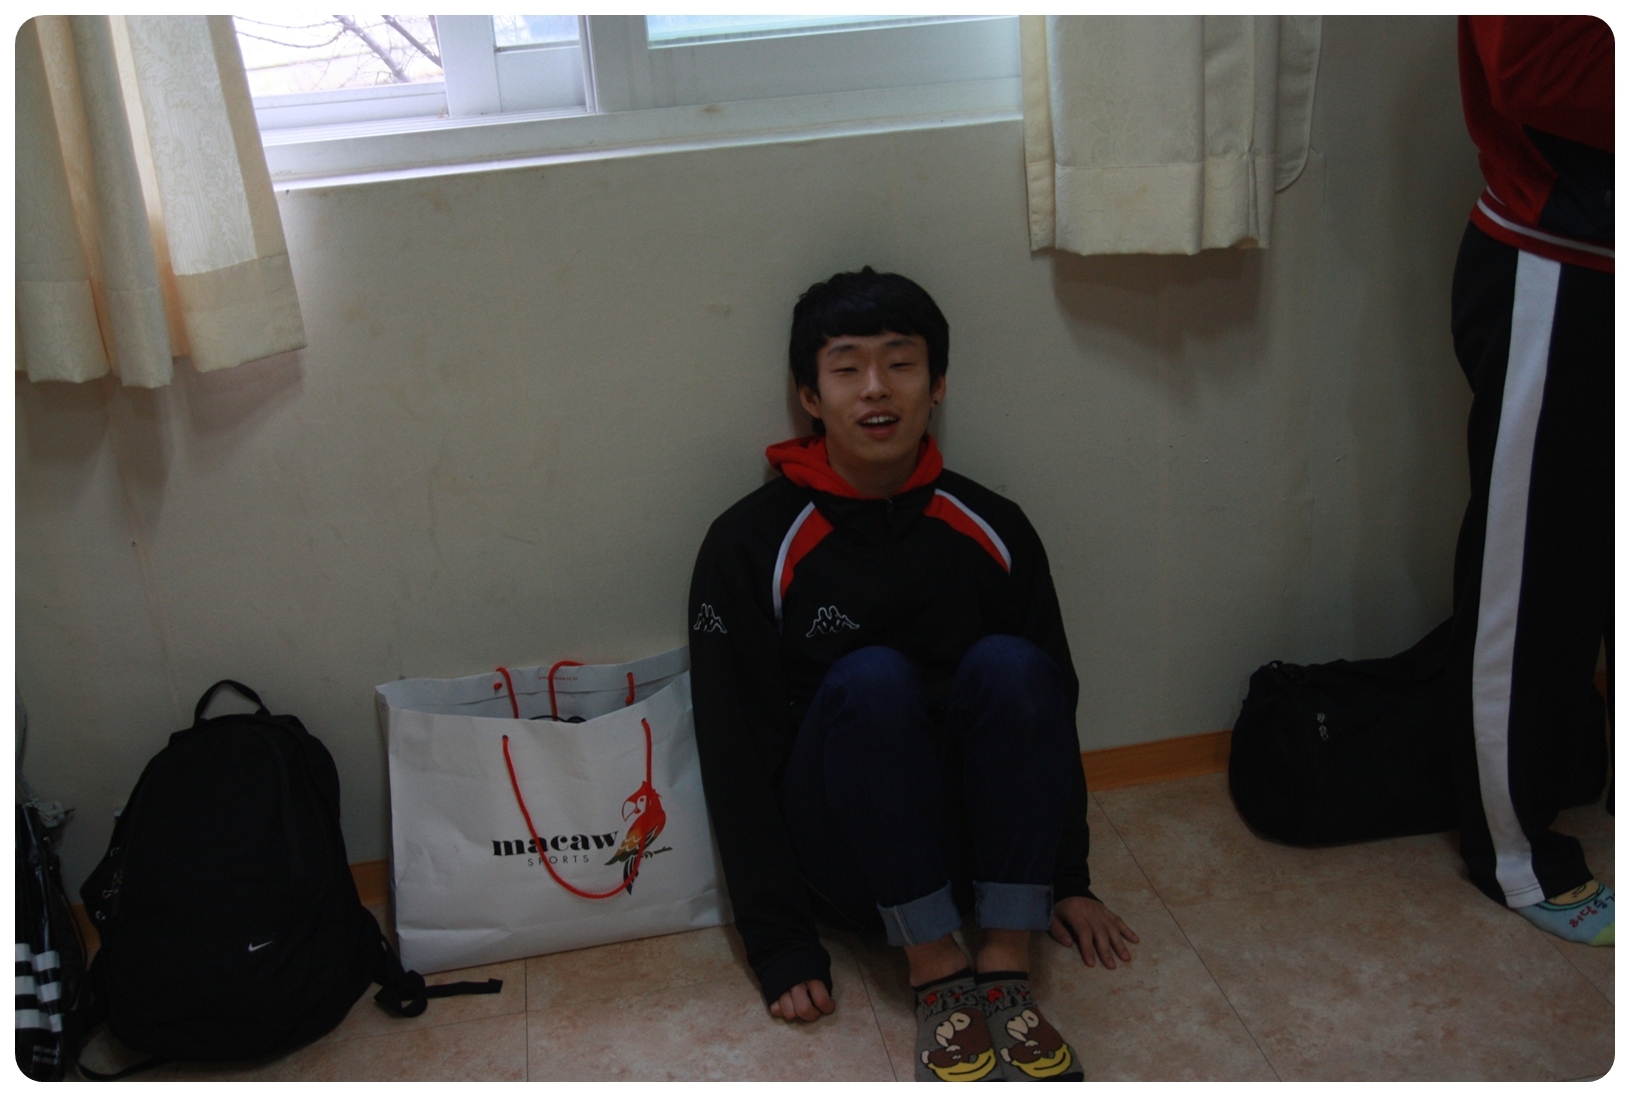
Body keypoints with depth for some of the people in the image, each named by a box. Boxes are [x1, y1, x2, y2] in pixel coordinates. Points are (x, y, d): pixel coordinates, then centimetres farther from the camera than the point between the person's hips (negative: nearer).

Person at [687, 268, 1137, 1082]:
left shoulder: (992, 530, 0)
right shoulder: (751, 546, -9)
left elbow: (1051, 705, 9)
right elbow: (737, 755, -9)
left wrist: (1069, 882, 9)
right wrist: (781, 946, -11)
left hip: (981, 845, 3)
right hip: (846, 858, -2)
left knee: (1009, 665, -26)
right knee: (871, 678, -31)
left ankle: (1004, 970, -22)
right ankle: (939, 980, -24)